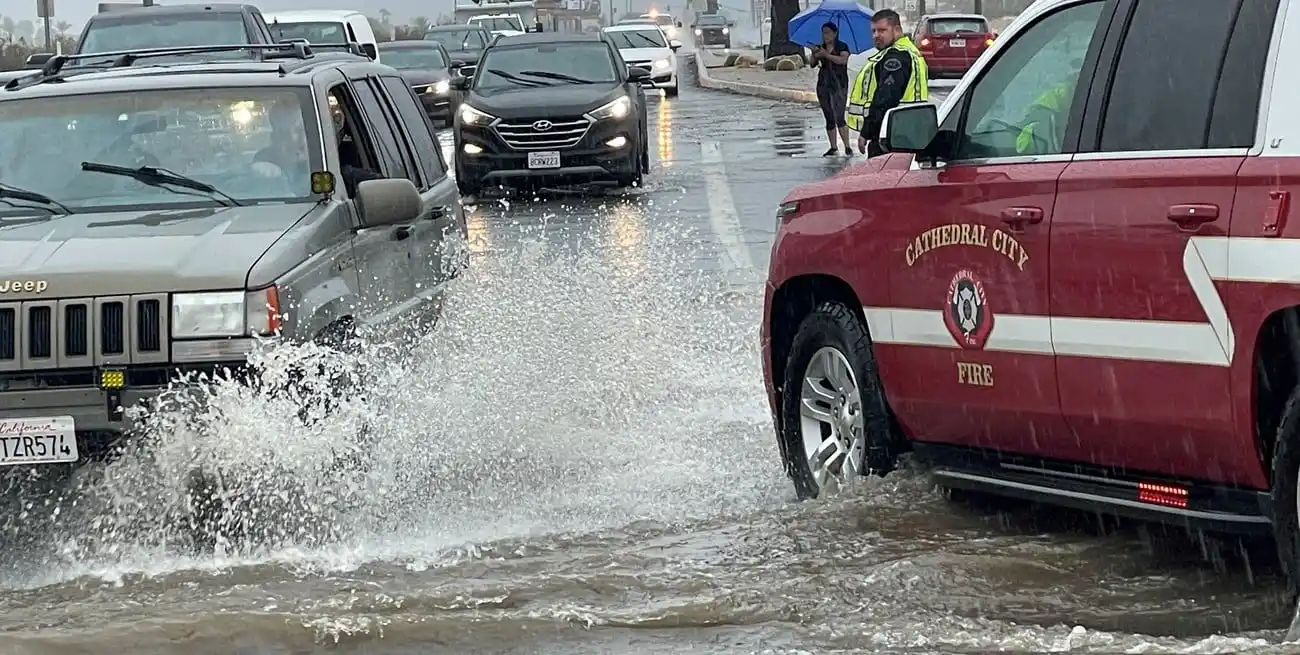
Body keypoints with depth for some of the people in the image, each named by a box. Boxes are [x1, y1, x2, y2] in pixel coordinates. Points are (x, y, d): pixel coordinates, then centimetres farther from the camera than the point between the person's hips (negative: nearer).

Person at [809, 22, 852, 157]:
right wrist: (814, 55, -21)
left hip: (839, 84, -5)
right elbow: (813, 64, 0)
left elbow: (843, 60, -20)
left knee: (839, 117, -14)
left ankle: (848, 146, -13)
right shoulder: (820, 48, 11)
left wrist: (827, 55, -27)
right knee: (829, 118, 7)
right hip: (823, 85, 5)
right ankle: (833, 148, 12)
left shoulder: (842, 47, -1)